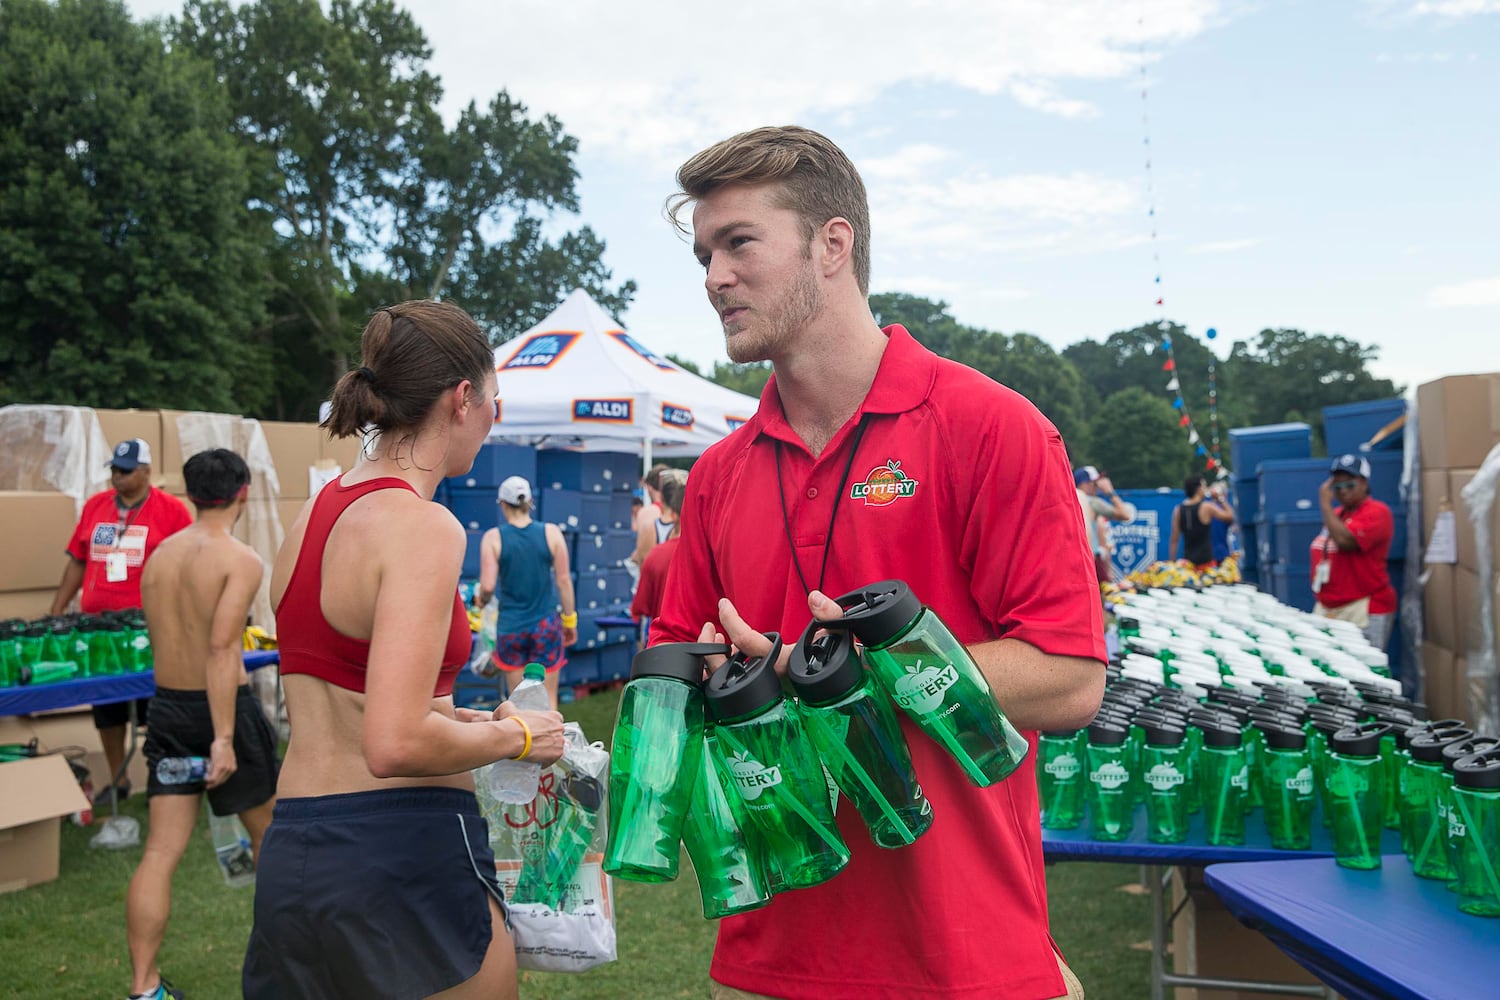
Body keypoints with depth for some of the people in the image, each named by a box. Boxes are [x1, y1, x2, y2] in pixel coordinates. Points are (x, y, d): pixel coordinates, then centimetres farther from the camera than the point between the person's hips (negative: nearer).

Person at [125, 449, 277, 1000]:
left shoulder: (159, 555, 5)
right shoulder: (241, 559, -15)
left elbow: (161, 640, 9)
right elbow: (222, 650, -23)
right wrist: (224, 738, -23)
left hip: (167, 707, 5)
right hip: (224, 709, -5)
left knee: (160, 851, 6)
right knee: (266, 829, 16)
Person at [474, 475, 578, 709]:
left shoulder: (493, 538, -7)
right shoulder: (551, 533, -4)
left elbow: (487, 587, -11)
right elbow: (563, 580, -2)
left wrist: (481, 600, 12)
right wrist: (570, 620, 8)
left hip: (510, 626, 0)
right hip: (546, 625, 0)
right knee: (547, 700, 7)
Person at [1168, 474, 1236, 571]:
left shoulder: (1178, 510, 3)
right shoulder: (1206, 507, -8)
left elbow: (1174, 540, 4)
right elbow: (1230, 516, 7)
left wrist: (1172, 562, 9)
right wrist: (1221, 498, 16)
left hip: (1188, 560, 4)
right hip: (1205, 560, -4)